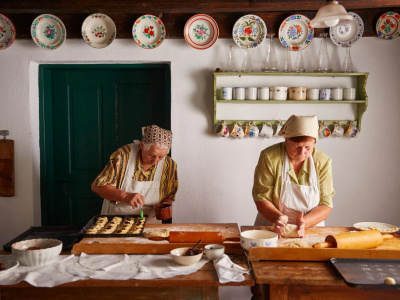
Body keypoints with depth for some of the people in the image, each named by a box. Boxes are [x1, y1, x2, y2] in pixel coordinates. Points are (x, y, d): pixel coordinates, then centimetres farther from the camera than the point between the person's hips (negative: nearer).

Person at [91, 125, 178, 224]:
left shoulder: (170, 165, -6)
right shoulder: (123, 155, -15)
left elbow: (170, 195, 11)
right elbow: (97, 186, -14)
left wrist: (166, 204, -12)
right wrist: (125, 196, -28)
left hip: (149, 224, 1)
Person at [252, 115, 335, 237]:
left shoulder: (323, 162, -2)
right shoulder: (270, 157, -9)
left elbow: (326, 205, -2)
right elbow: (261, 197, -7)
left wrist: (304, 222, -20)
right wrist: (278, 217, -25)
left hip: (310, 229, 1)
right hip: (271, 230, -1)